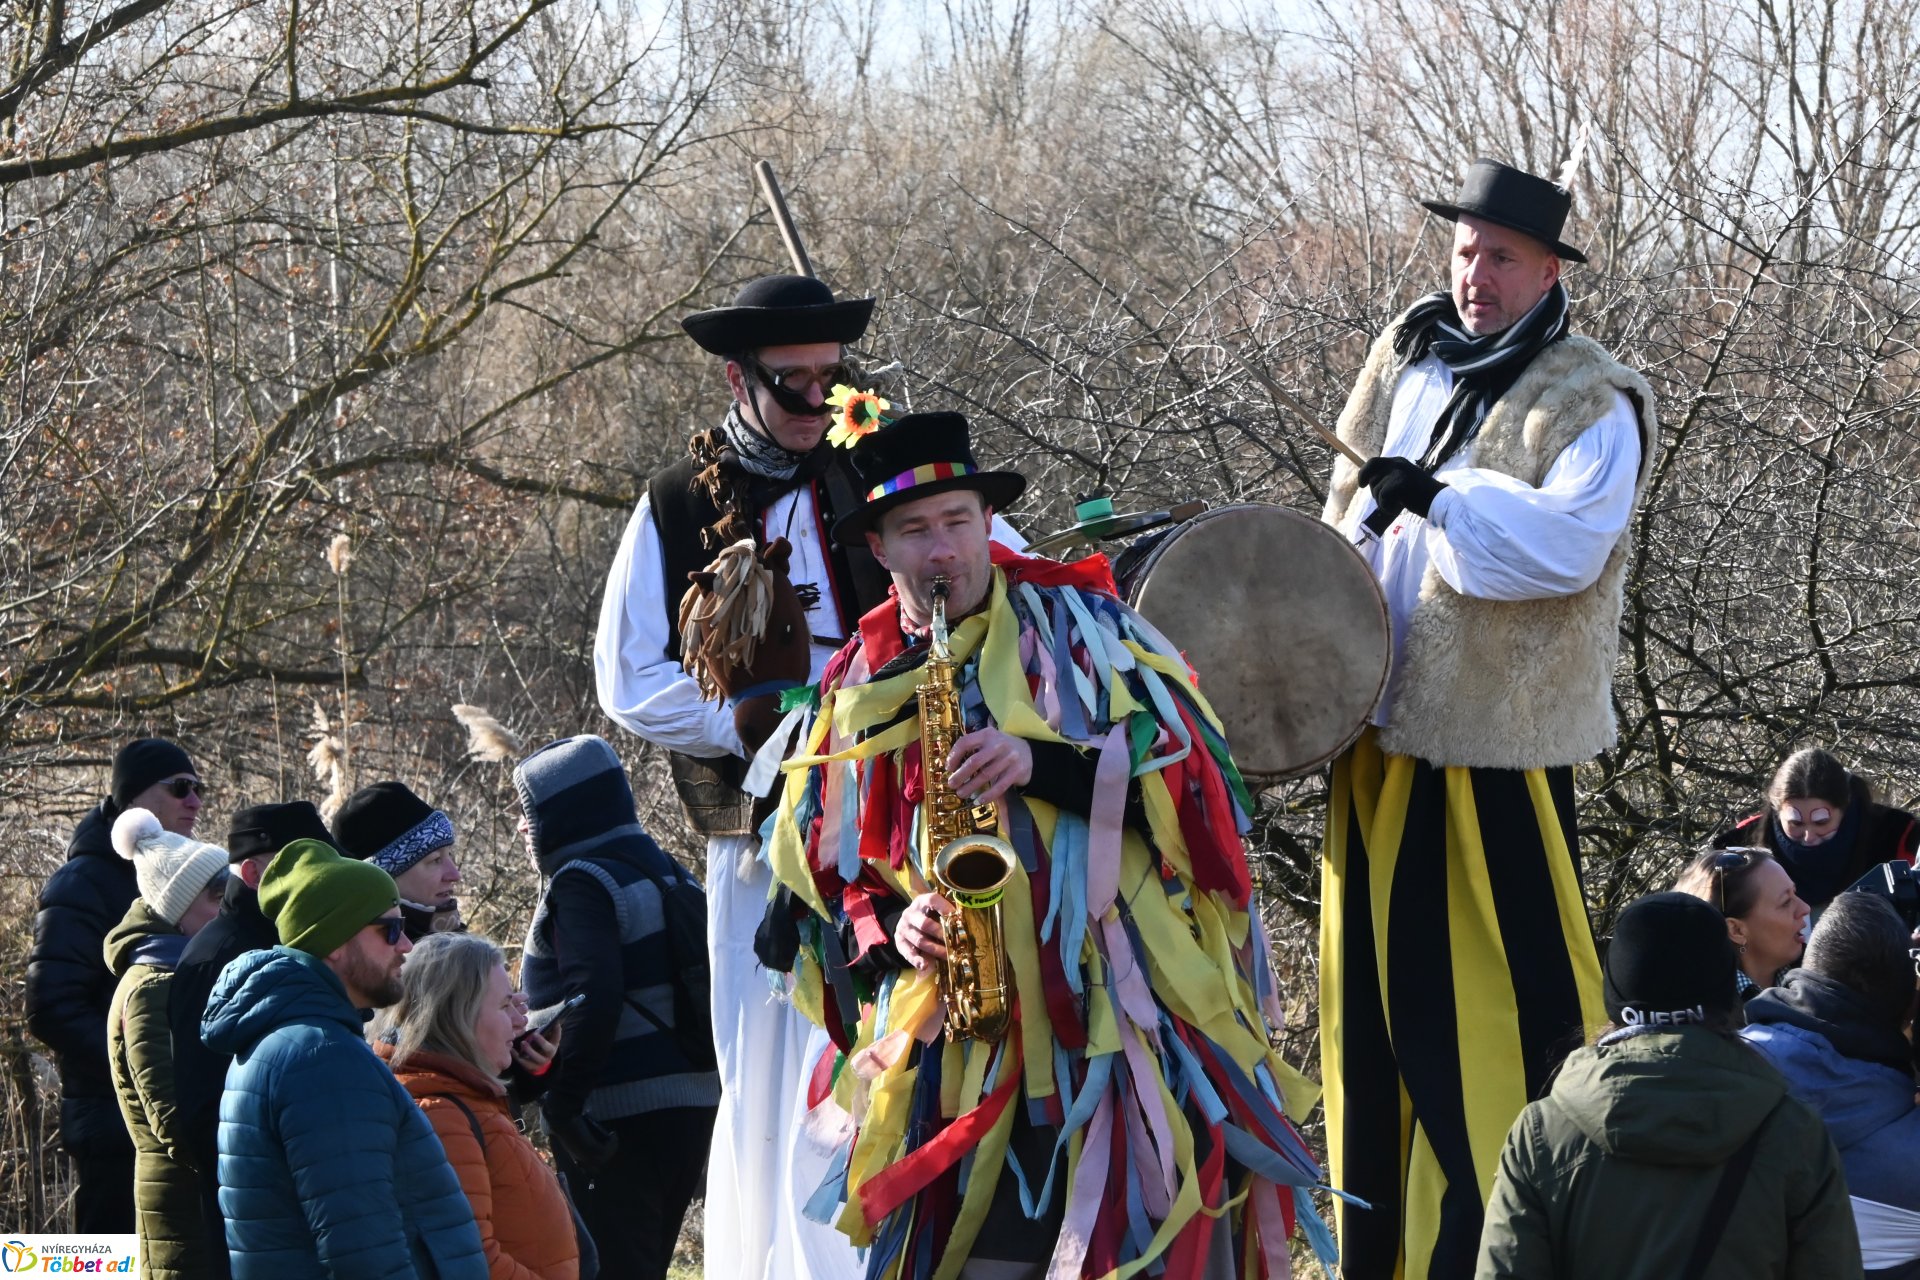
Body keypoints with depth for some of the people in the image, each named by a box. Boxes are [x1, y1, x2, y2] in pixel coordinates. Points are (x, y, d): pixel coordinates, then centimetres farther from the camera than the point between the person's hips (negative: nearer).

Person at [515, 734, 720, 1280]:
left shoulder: (582, 882, -12)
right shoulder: (666, 873, 16)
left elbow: (594, 998, -25)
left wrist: (562, 1104, -24)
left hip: (619, 1114, -9)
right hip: (692, 1107, 9)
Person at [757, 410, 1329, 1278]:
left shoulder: (1073, 624, 6)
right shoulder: (860, 686, 14)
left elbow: (1195, 771, -3)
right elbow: (822, 874, 16)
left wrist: (1042, 763, -17)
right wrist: (889, 931, -5)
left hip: (1120, 1001, -2)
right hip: (958, 1028, 2)